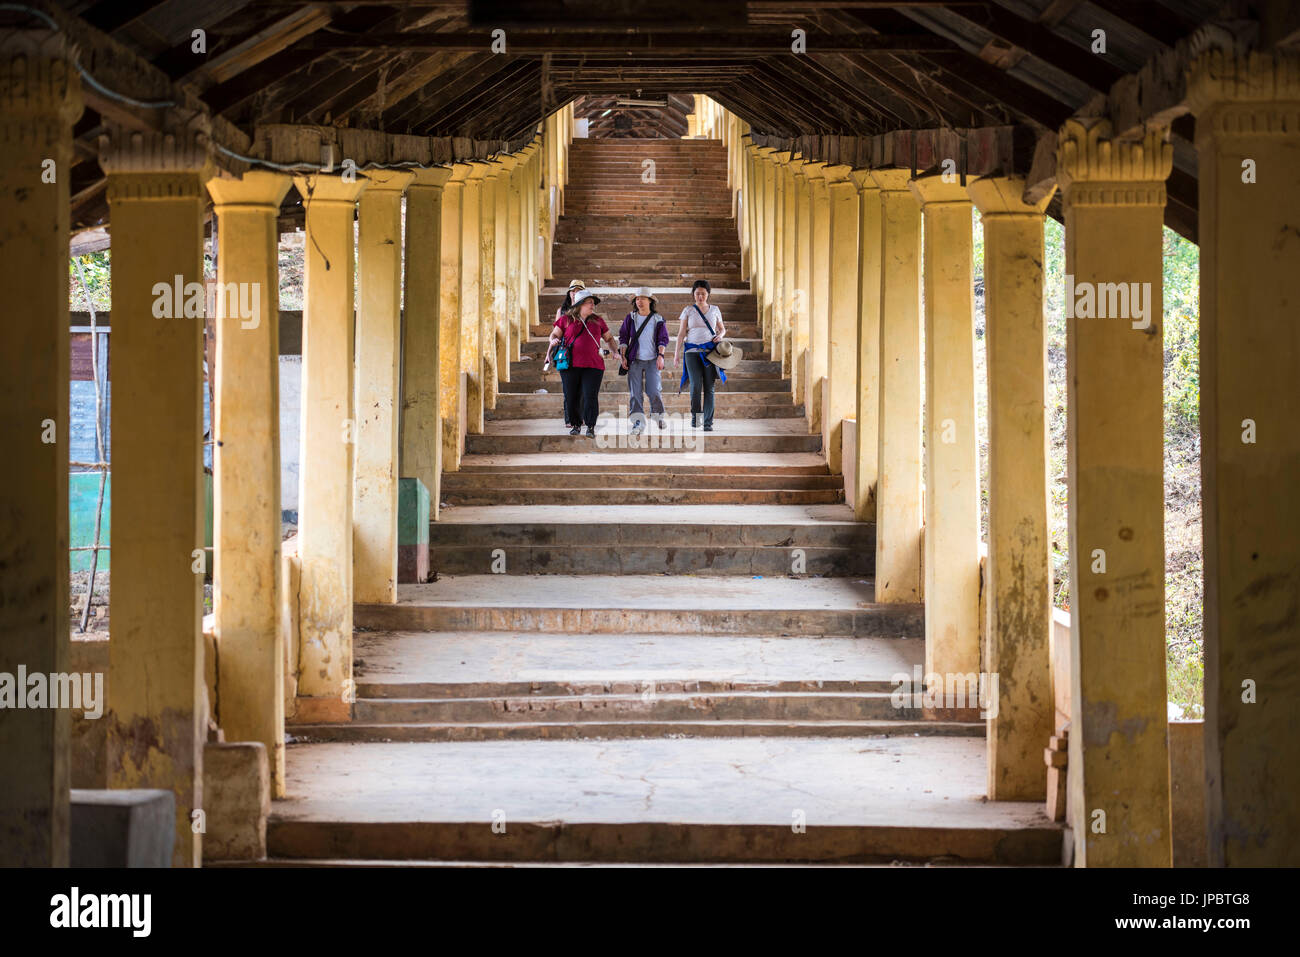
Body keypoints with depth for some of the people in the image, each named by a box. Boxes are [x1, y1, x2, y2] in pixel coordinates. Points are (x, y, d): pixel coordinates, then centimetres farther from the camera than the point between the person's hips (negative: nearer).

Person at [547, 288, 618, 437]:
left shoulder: (598, 321, 14)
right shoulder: (566, 319, 8)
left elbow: (609, 338, 23)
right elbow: (554, 334, 14)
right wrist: (554, 341, -9)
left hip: (593, 365, 0)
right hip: (570, 365, 0)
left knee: (590, 397, -9)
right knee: (571, 397, 4)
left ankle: (591, 427, -2)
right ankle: (575, 424, 20)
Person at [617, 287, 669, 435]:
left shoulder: (658, 320, 4)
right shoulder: (630, 318, 8)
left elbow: (663, 339, 2)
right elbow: (623, 337, 9)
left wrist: (660, 356, -11)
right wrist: (623, 356, 0)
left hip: (652, 360, -1)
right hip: (635, 360, 1)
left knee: (654, 390, -9)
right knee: (635, 392, -5)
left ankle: (659, 416, 16)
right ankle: (638, 422, -3)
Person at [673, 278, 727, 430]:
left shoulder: (715, 310, 11)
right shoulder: (688, 310, 7)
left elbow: (722, 329, 22)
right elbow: (681, 333, 4)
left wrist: (719, 335, -2)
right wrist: (676, 353, -4)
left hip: (710, 352, 1)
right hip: (693, 352, -1)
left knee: (709, 387, -4)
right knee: (696, 385, -16)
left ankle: (708, 422, 0)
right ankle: (695, 414, 7)